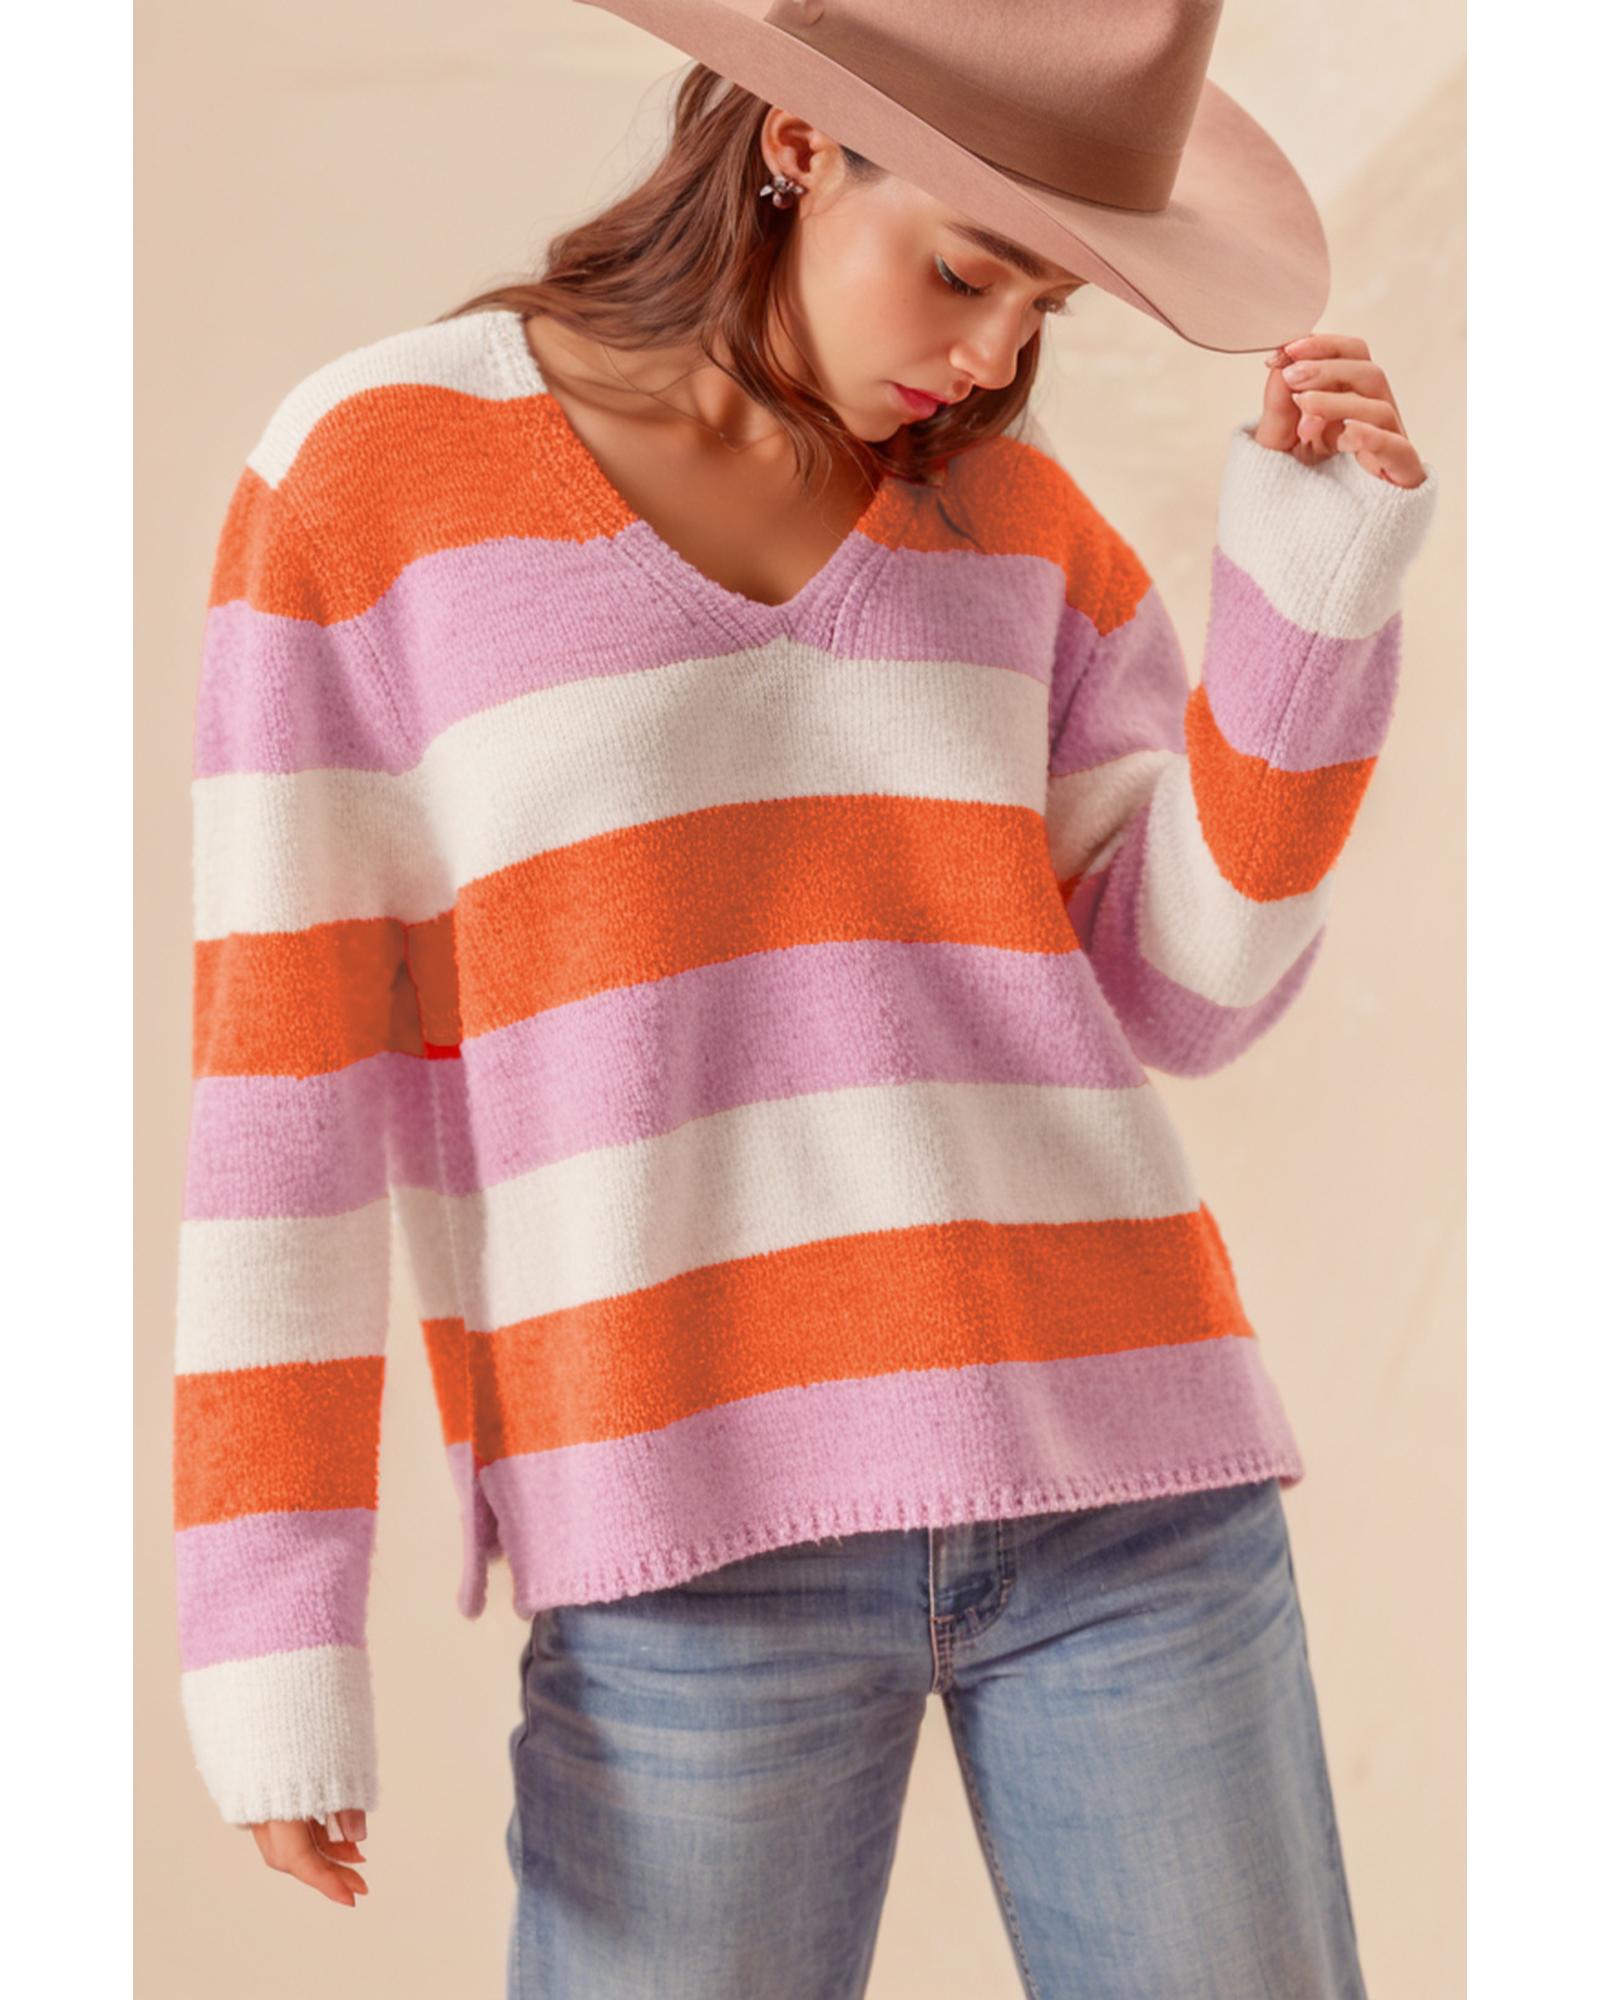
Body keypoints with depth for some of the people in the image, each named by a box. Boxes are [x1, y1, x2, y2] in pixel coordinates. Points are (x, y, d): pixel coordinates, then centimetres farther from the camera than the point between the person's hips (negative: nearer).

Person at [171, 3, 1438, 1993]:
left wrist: (1320, 570, -5)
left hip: (1110, 1478, 4)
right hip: (704, 1531, -3)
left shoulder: (1006, 504, 11)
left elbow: (1181, 990, 7)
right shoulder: (367, 469, -2)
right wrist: (266, 1615, -8)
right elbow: (281, 1053, -5)